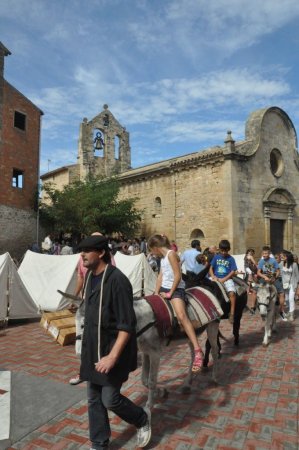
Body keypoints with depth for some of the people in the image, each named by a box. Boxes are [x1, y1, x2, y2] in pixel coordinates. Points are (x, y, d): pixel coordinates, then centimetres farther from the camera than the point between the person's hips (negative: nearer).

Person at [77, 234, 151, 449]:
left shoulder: (116, 280, -24)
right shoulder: (91, 276, 3)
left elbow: (127, 325, -23)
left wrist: (113, 356, -26)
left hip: (112, 349, -8)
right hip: (92, 349, 8)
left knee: (110, 399, 4)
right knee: (94, 400, 16)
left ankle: (143, 418, 33)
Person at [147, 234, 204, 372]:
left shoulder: (171, 254, -13)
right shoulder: (162, 257, 14)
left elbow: (178, 275, -19)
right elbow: (160, 276, 15)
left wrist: (170, 293, -15)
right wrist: (156, 294, 8)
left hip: (176, 289, -10)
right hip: (164, 289, 10)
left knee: (181, 315, -29)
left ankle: (197, 351, -33)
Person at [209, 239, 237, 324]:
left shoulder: (231, 259, 3)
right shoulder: (216, 257, 9)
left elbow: (233, 272, -2)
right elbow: (211, 268, 10)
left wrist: (223, 279, -11)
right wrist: (213, 277, -8)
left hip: (227, 279, -2)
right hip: (216, 278, 2)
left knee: (232, 293, -26)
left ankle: (232, 314, -18)